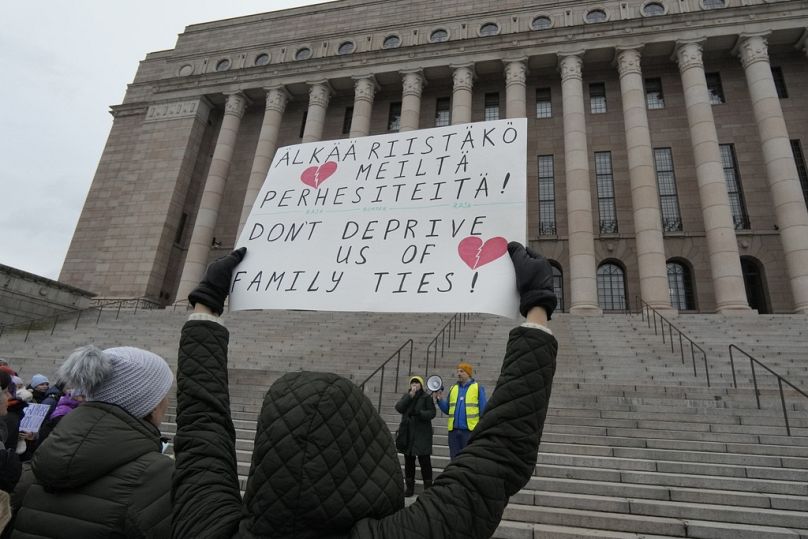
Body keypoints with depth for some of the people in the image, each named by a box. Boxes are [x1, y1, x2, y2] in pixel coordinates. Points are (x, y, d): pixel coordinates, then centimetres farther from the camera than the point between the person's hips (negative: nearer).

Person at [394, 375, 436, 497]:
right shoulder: (406, 396, 10)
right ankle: (409, 487, 22)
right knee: (408, 461, 11)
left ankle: (428, 487, 6)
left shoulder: (426, 397, -1)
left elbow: (432, 413, -8)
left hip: (422, 433, -4)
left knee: (424, 461, -4)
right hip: (407, 433, 4)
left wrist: (420, 413, -24)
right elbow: (398, 408, -6)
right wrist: (410, 396, -15)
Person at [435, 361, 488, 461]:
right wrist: (440, 400, -2)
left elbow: (484, 410, -3)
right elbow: (447, 410, 15)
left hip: (470, 431, -4)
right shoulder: (453, 388, 13)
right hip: (454, 430, 5)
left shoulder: (478, 388, -1)